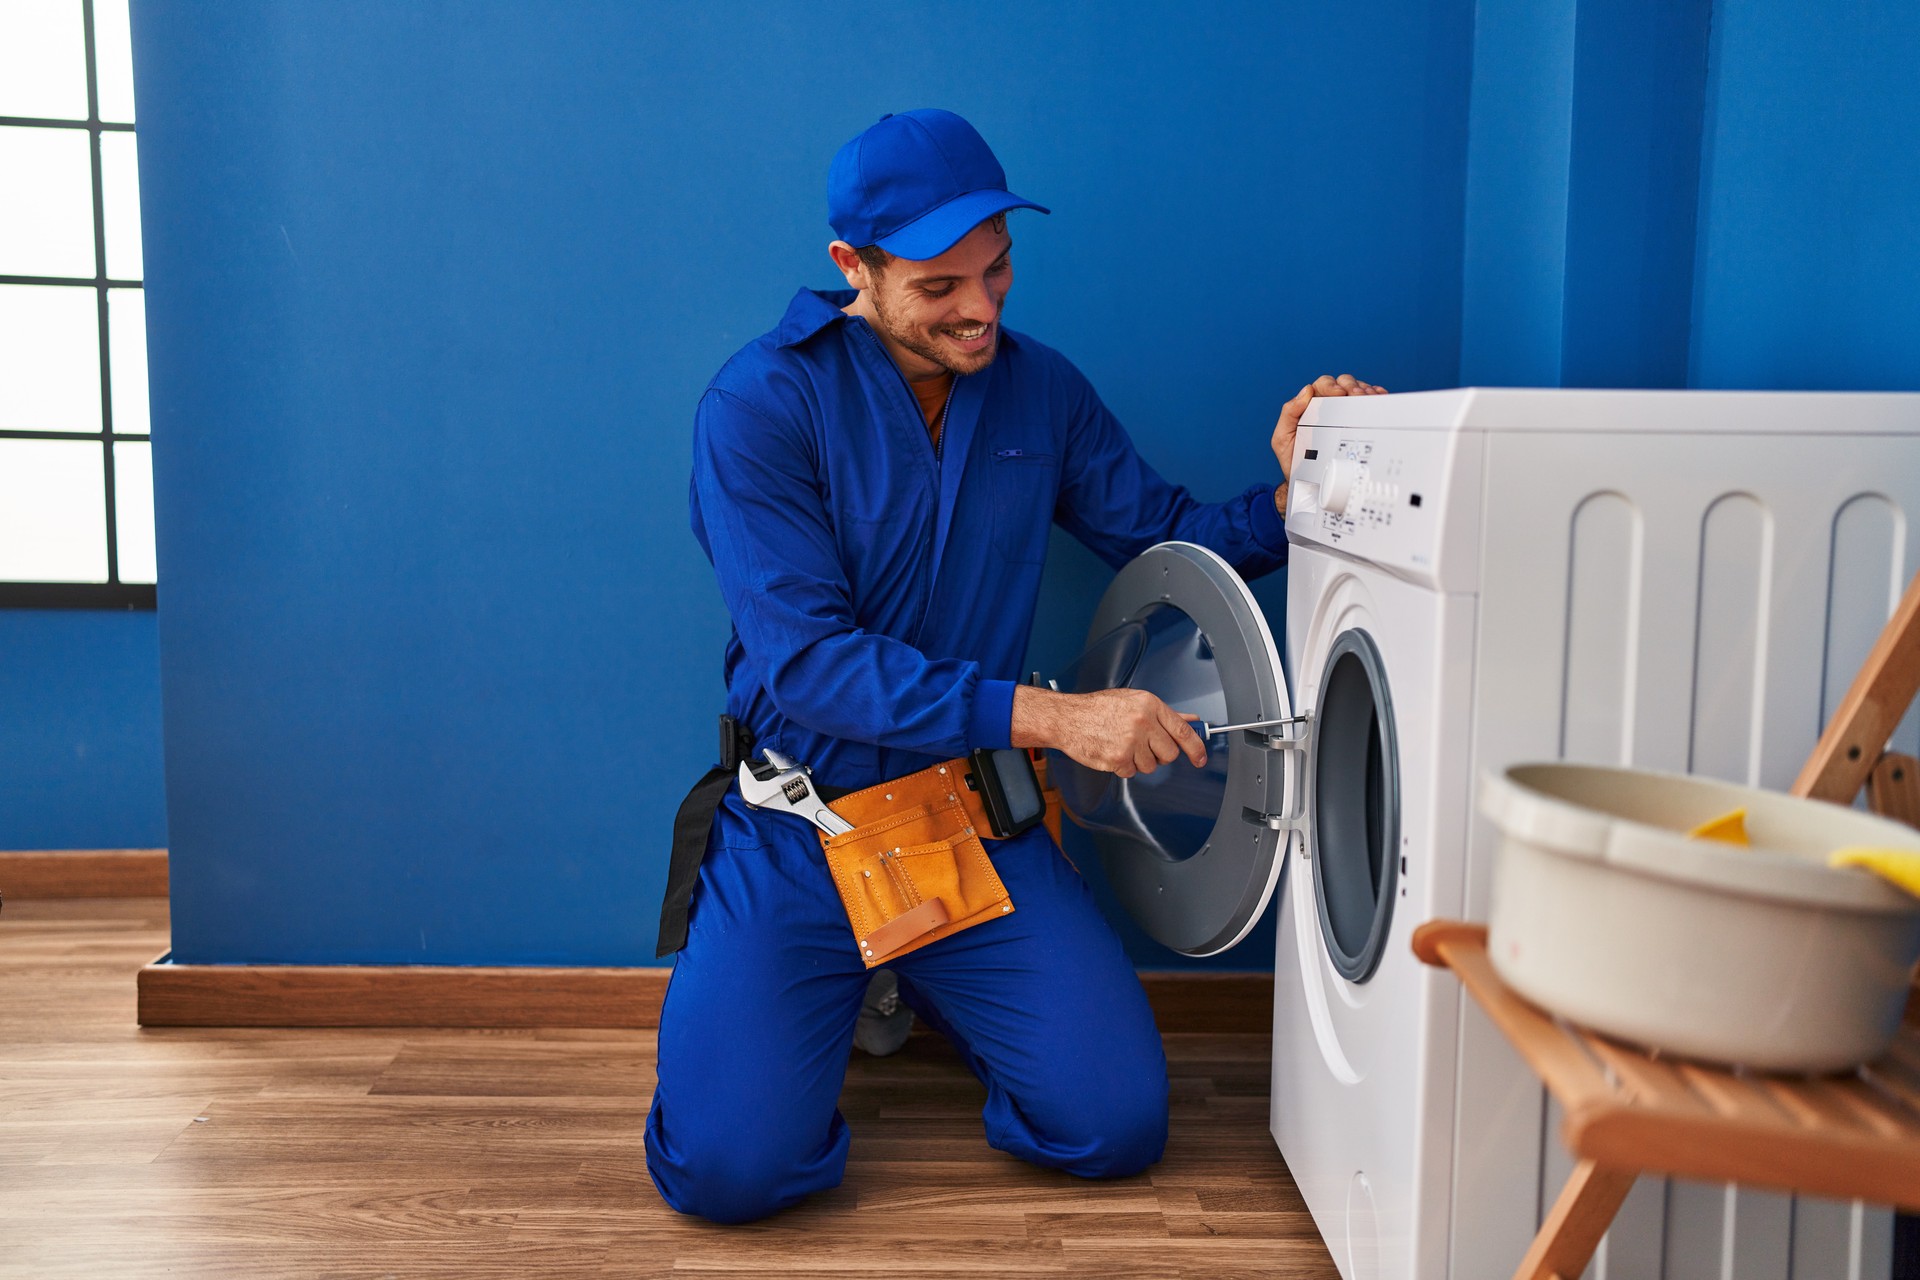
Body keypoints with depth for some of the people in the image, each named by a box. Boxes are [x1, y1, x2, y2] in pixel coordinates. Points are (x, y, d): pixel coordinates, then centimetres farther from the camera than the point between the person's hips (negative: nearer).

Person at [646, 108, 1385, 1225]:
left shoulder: (1041, 391, 4)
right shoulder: (761, 405, -13)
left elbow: (1172, 538, 11)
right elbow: (808, 662, -20)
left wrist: (1293, 493, -10)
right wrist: (1051, 716, -28)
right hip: (804, 830, -3)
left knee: (1118, 1126, -8)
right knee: (730, 1166, -16)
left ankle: (921, 983, 22)